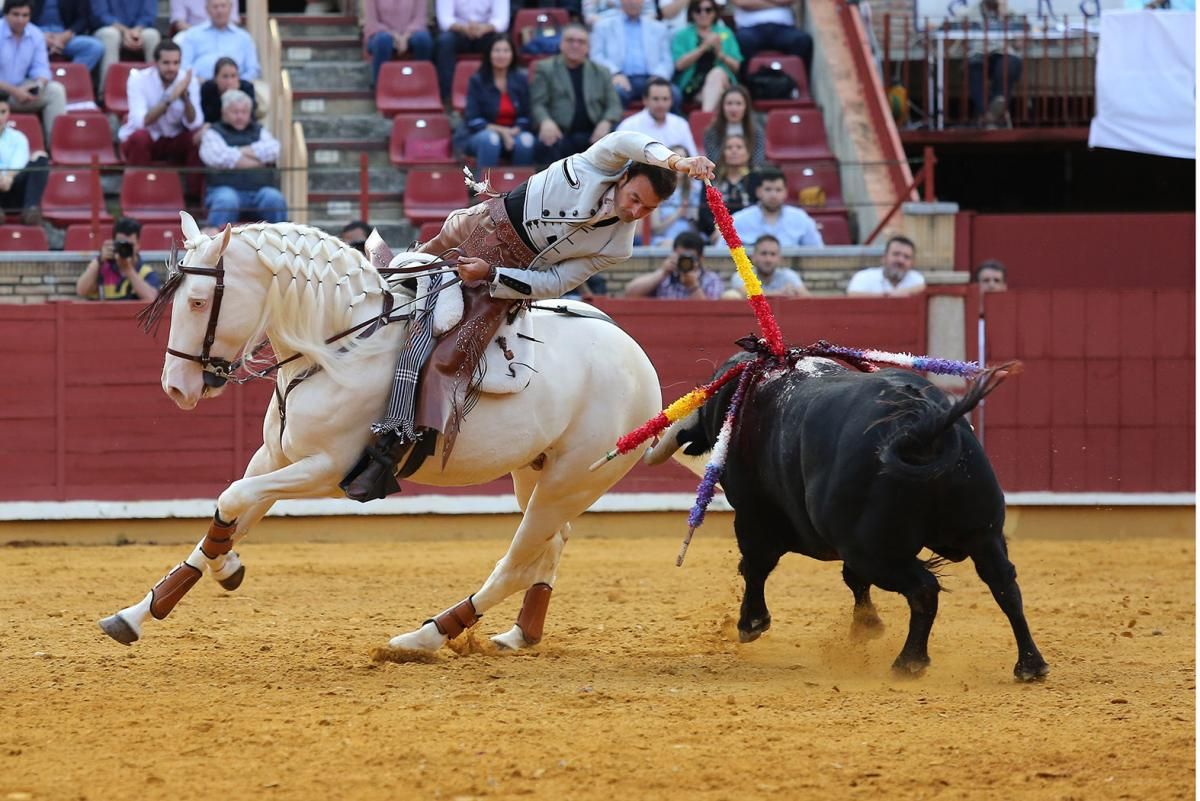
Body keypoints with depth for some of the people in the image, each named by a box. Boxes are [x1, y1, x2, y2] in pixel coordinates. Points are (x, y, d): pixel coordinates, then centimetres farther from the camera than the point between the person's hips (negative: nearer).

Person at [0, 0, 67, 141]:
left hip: (20, 89, 5)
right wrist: (13, 91, -28)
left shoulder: (36, 35, 0)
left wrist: (38, 86, -22)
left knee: (56, 90, -14)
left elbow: (41, 68, 1)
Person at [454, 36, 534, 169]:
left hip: (513, 133, 2)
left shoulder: (521, 80, 4)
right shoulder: (477, 81, -4)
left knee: (527, 140, -31)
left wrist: (513, 131, -18)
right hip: (478, 134, -2)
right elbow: (473, 121, -9)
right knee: (490, 139, -37)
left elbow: (526, 118, 3)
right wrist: (501, 131, -20)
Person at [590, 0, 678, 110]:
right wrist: (615, 74, -13)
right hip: (622, 80, -2)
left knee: (674, 94, -30)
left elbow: (666, 61, 15)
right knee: (616, 92, -37)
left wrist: (659, 76, -9)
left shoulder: (658, 28, 21)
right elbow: (596, 57, 6)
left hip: (649, 80, 2)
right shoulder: (604, 26, 16)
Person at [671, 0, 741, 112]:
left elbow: (736, 66, 11)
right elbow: (680, 64, -3)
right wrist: (703, 47, -11)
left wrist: (720, 53, -7)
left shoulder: (726, 33, 19)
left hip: (723, 83, 1)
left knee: (718, 73, -34)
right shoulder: (682, 36, 14)